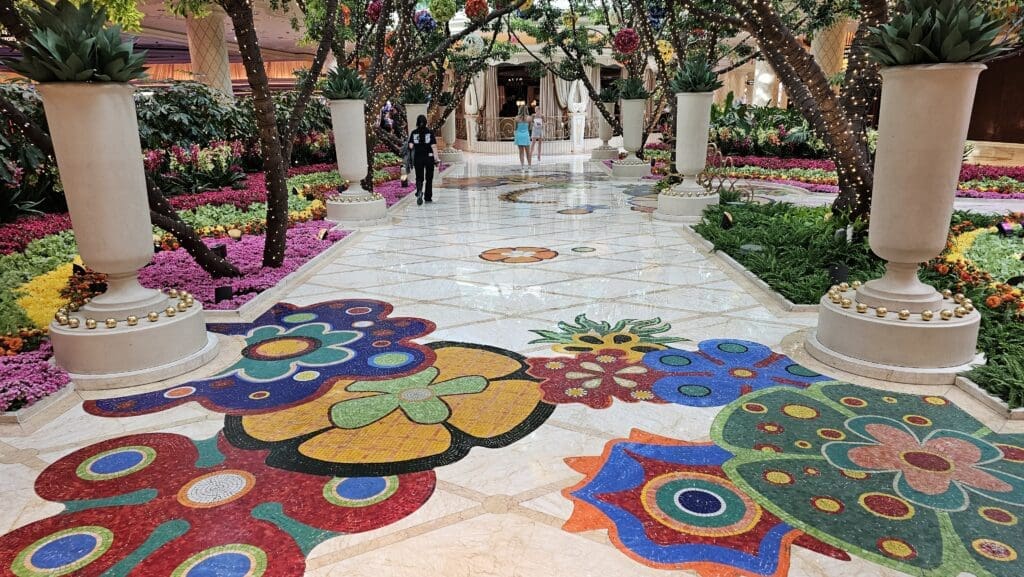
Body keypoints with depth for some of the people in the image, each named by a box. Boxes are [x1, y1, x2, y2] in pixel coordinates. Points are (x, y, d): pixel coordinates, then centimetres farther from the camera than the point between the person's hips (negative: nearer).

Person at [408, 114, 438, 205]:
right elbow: (434, 146, -8)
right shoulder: (430, 132, -5)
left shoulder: (413, 133, -1)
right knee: (429, 178, 13)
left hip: (417, 158, 1)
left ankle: (419, 192, -22)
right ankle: (428, 197, 19)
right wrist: (436, 157, -4)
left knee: (419, 178, 7)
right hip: (429, 157, -1)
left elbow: (410, 146, -4)